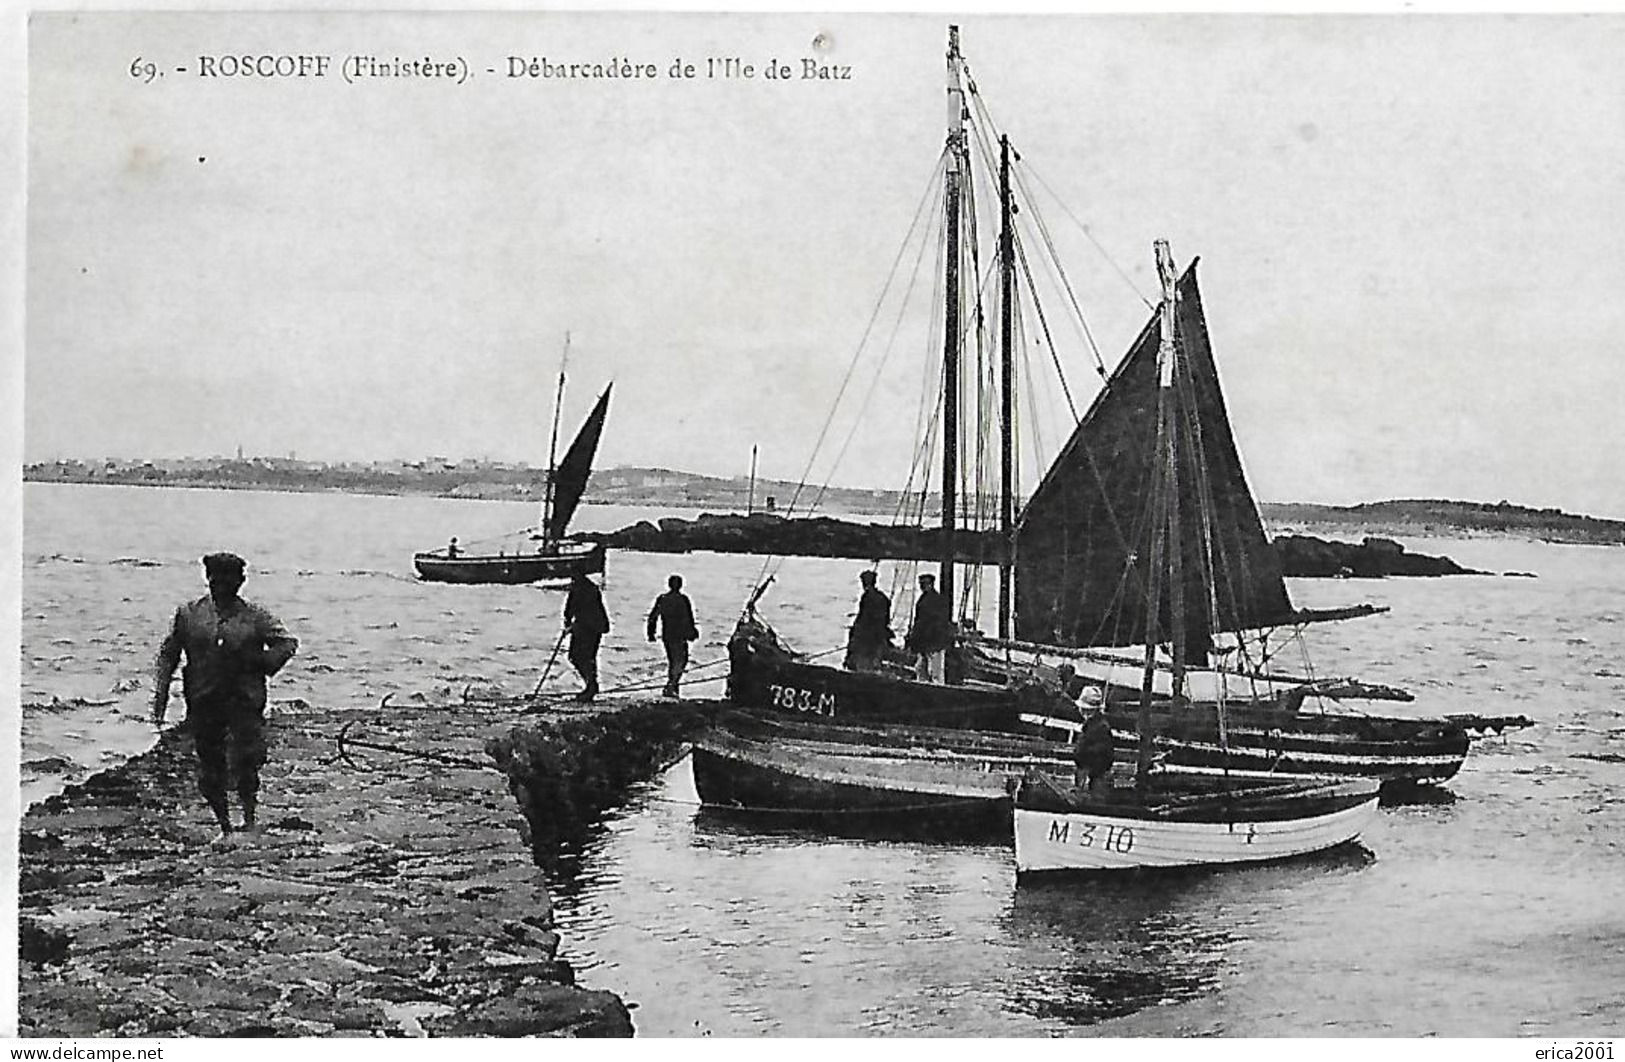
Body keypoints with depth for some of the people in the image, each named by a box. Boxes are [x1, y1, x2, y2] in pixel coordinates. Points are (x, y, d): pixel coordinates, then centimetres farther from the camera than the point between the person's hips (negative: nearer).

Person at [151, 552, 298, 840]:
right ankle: (224, 825, 20)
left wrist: (263, 663, -7)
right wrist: (160, 695, 3)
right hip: (204, 702, 2)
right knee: (210, 769, 6)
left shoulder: (254, 617, 2)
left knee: (247, 762, -9)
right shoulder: (189, 614, 5)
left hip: (244, 700, -2)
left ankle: (249, 819, 9)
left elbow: (288, 642, 8)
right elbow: (168, 654, 10)